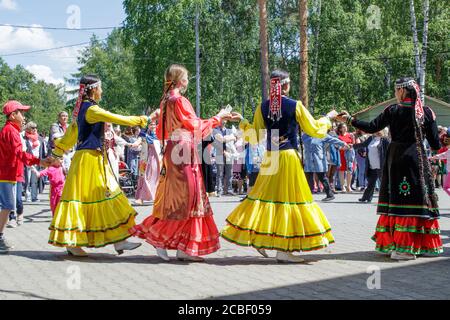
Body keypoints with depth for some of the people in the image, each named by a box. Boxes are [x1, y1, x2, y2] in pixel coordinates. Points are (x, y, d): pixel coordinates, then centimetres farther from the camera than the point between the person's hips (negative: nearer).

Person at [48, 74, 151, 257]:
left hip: (95, 159, 10)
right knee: (84, 197, -5)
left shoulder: (82, 109, 15)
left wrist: (57, 153, 33)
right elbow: (118, 119, -14)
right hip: (89, 158, -10)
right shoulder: (91, 109, -14)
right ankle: (71, 242, 2)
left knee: (106, 196, 8)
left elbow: (71, 133, 24)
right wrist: (141, 120, -3)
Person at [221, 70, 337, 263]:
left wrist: (242, 121, 21)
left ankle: (258, 238, 14)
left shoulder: (263, 107, 1)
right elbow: (314, 130, 0)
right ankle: (283, 249, 3)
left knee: (267, 194, 15)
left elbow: (255, 137, 6)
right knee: (289, 196, 1)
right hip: (290, 158, -4)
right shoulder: (295, 106, -8)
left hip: (270, 158, 4)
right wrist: (328, 118, 17)